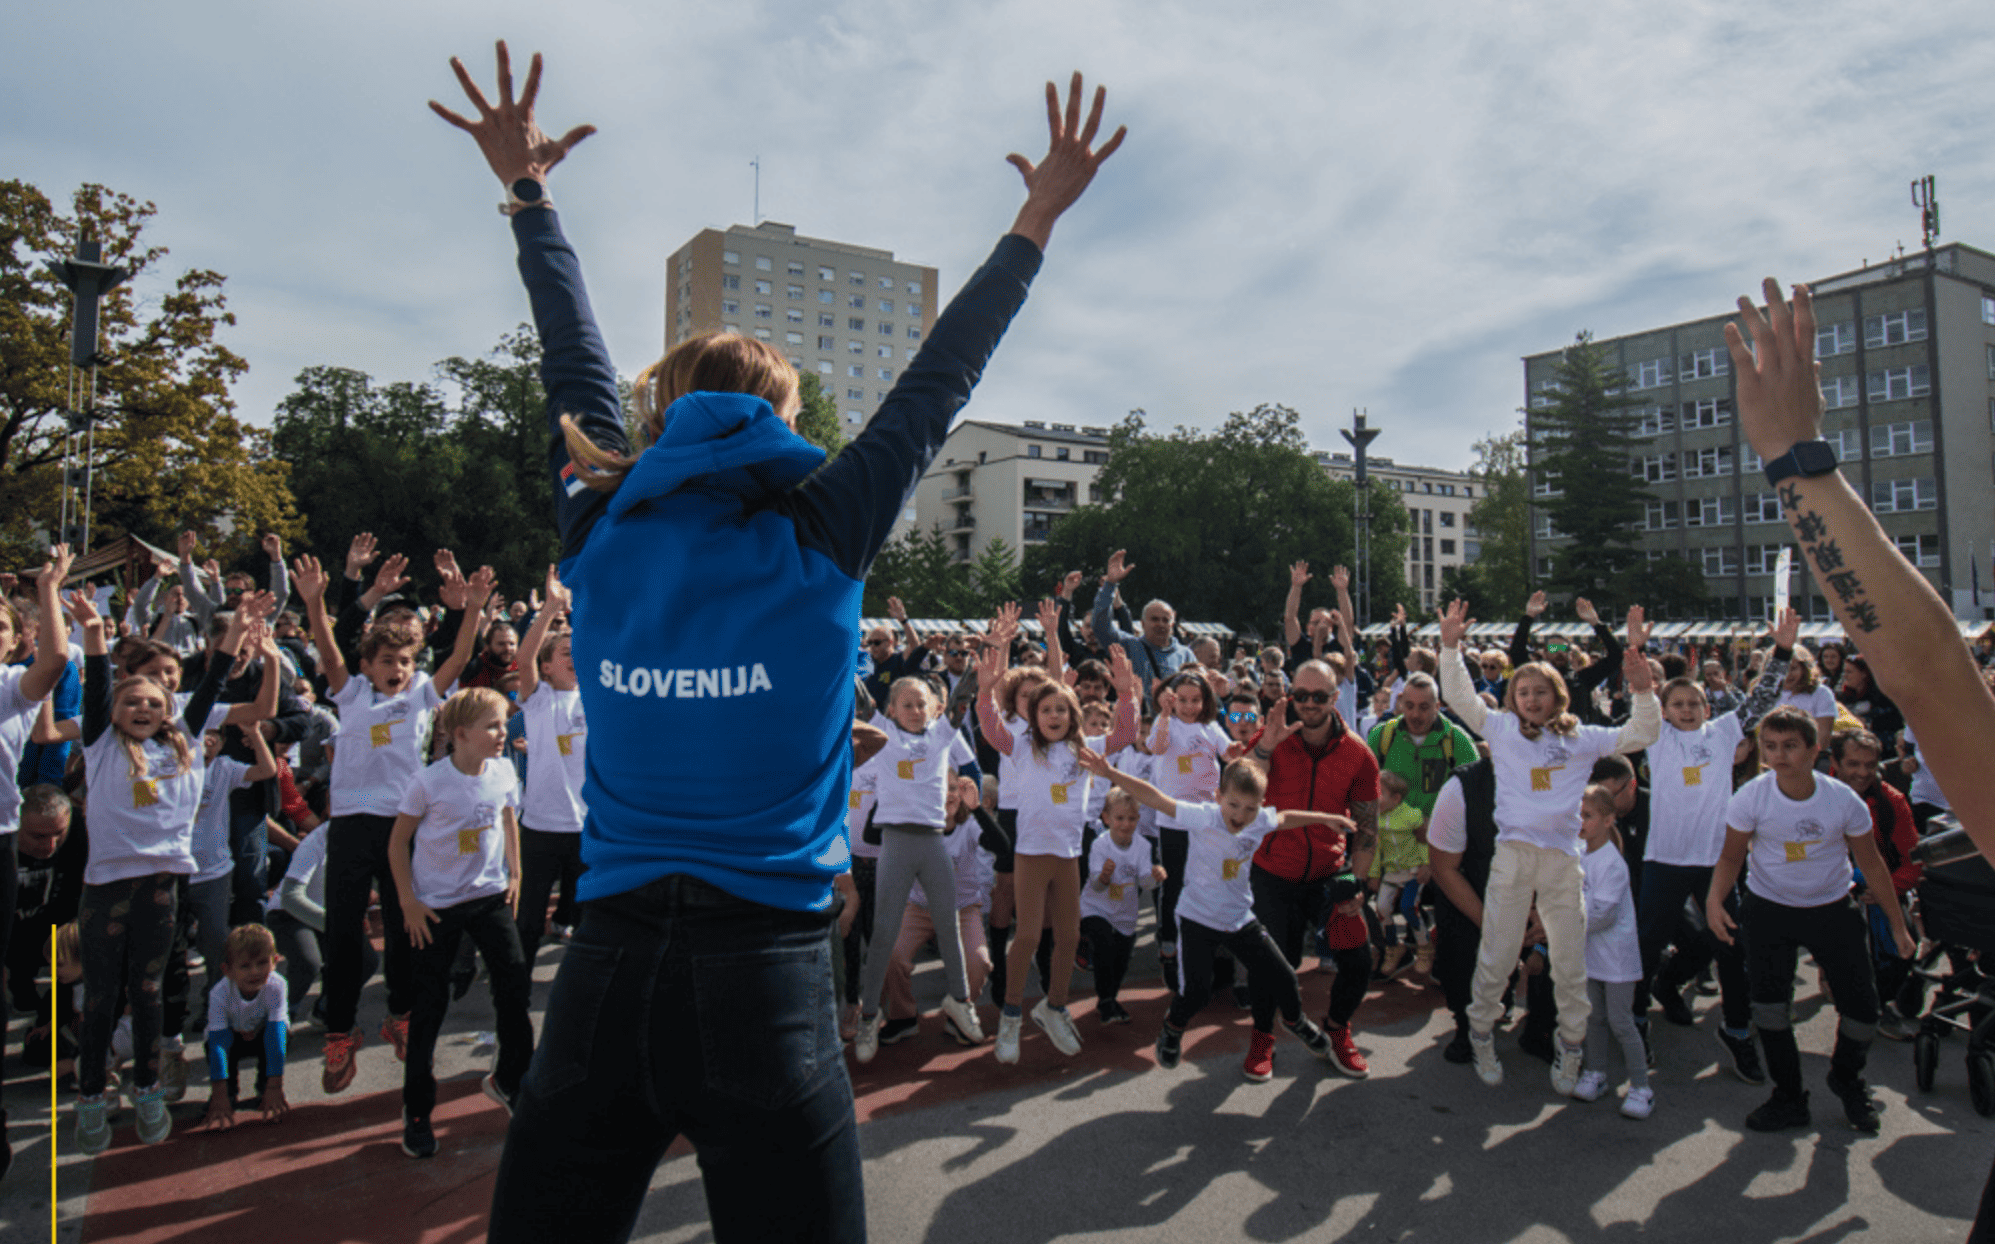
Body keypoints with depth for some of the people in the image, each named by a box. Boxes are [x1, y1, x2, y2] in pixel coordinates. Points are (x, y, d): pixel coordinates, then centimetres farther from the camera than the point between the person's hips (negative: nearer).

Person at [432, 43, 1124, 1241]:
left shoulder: (601, 528, 2)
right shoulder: (822, 538, -5)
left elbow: (577, 368, 16)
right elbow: (938, 382, 2)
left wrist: (529, 190, 30)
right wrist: (1037, 220, 13)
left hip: (608, 965, 3)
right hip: (765, 974, -3)